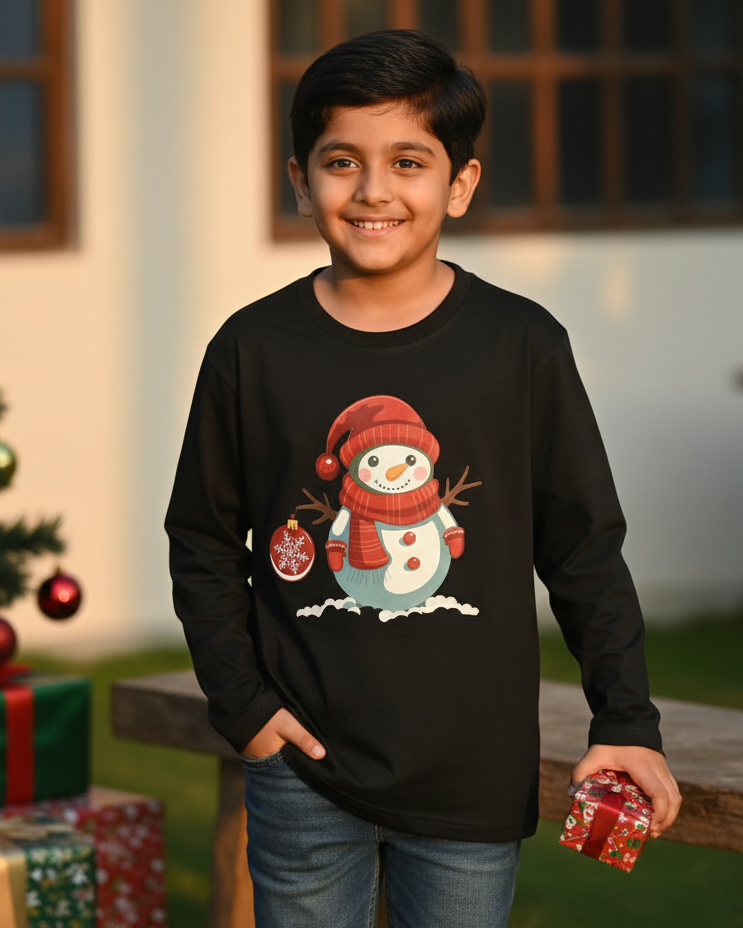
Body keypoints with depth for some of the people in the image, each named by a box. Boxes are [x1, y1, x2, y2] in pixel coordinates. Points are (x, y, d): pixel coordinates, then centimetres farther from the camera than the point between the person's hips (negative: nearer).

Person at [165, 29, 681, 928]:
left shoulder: (521, 346, -2)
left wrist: (626, 721, -2)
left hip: (471, 784, 0)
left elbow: (585, 550, 3)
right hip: (302, 773, 1)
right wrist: (241, 701, -1)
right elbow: (202, 545, 8)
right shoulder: (252, 349, 0)